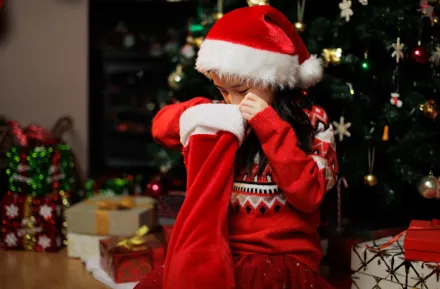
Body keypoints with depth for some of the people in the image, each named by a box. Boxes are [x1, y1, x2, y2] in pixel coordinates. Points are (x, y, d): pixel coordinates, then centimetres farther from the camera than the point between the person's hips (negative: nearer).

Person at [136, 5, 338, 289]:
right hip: (220, 250, 4)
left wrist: (270, 127, -17)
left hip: (284, 258, -4)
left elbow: (308, 194, -12)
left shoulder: (311, 122, -2)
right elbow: (162, 126, 14)